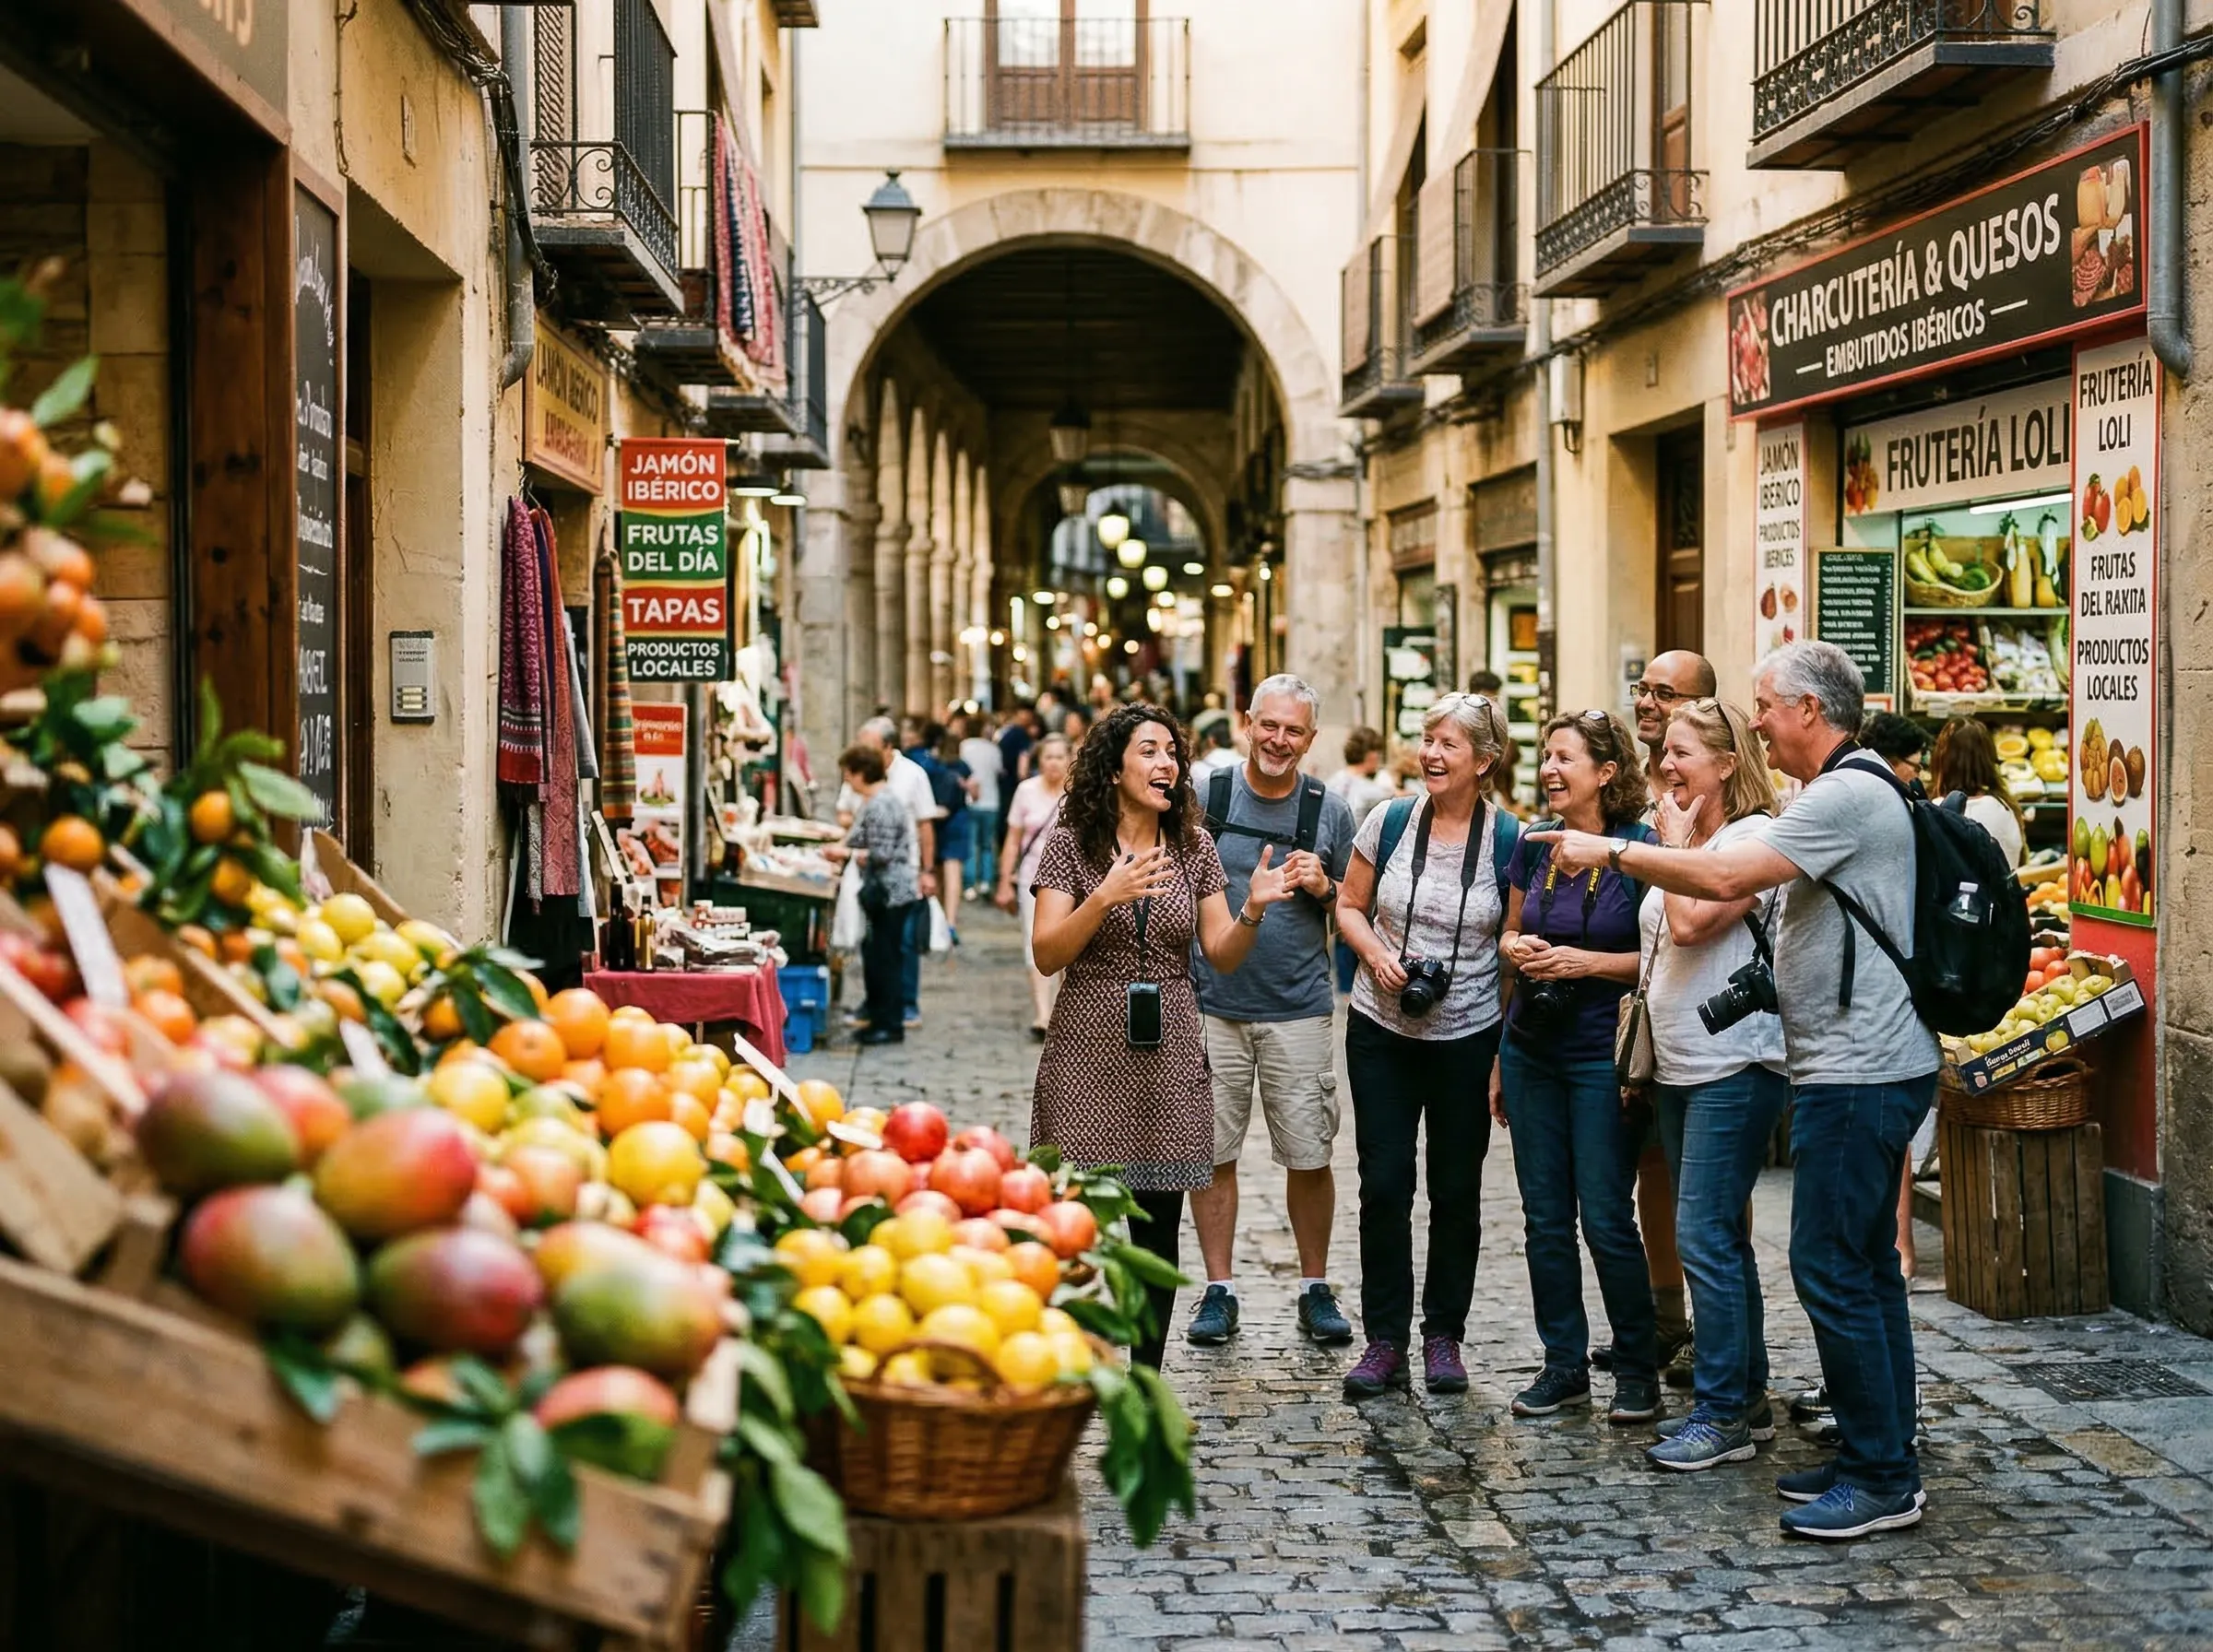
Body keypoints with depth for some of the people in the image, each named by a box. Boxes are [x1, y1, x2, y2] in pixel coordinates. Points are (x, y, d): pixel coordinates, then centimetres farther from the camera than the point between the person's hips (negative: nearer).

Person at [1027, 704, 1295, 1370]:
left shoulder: (1195, 847, 9)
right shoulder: (1071, 843, -1)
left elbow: (1222, 957, 8)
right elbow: (1046, 955, -8)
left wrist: (1252, 910, -11)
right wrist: (1106, 898, -22)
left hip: (1169, 1059, 3)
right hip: (1089, 1057, -3)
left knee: (1159, 1228, 5)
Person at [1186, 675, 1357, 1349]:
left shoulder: (1330, 810, 5)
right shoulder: (1204, 796, 2)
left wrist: (1323, 887, -8)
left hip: (1298, 1008, 0)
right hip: (1211, 1005, 0)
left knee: (1309, 1156, 2)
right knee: (1211, 1153, 4)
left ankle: (1316, 1289, 17)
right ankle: (1218, 1291, 15)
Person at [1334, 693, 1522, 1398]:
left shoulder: (1508, 840, -5)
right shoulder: (1390, 822, -2)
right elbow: (1350, 906, 9)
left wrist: (1510, 1049, -4)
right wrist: (1376, 955, -12)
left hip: (1468, 1037, -1)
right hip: (1382, 1030, 1)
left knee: (1456, 1191, 8)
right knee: (1383, 1185, 1)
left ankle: (1444, 1337, 21)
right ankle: (1385, 1340, 11)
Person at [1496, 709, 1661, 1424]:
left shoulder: (1640, 850, -11)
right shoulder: (1534, 846, 5)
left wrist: (1588, 962, -19)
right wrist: (1518, 948, -2)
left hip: (1603, 1057, -5)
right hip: (1532, 1051, 6)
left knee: (1606, 1219, -3)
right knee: (1545, 1216, 8)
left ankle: (1638, 1370, 12)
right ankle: (1564, 1365, 19)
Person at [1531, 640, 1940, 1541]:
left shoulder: (1846, 796, -16)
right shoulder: (1851, 791, 18)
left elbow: (1725, 877, -23)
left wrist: (1612, 851, -14)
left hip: (1859, 1075, -11)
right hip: (1858, 1068, 11)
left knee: (1833, 1270, -8)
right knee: (1864, 1269, 15)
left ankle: (1882, 1478, -2)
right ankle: (1881, 1458, 22)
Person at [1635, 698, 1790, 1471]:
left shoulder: (1754, 837, -12)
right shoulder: (1682, 839, 16)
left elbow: (1692, 922, -24)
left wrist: (1676, 840, -10)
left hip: (1734, 1066, -10)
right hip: (1679, 1066, 10)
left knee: (1707, 1238, -10)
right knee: (1717, 1236, 13)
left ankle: (1723, 1414, -3)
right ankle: (1746, 1397, 21)